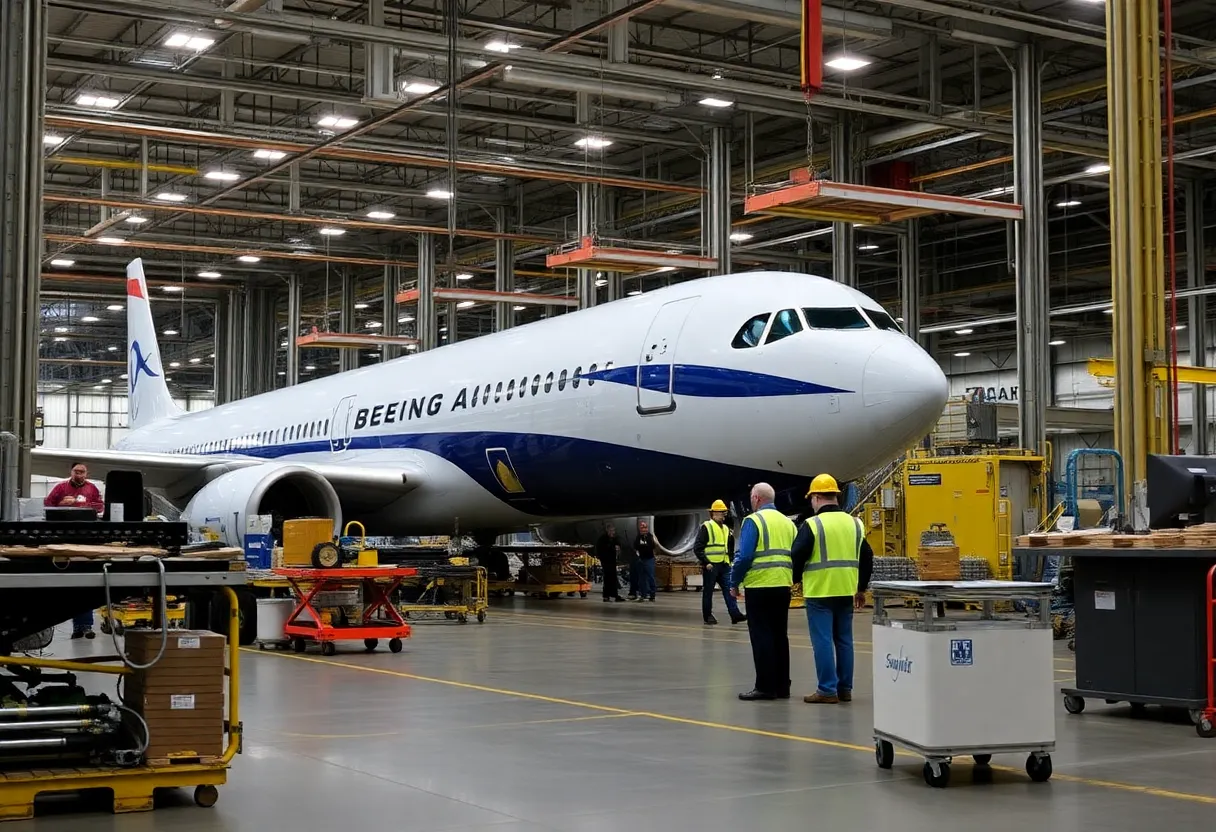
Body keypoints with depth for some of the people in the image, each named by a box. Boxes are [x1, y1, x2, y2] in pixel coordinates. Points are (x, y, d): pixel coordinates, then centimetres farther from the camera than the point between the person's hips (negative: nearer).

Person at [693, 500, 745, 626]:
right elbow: (697, 548, -10)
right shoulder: (706, 527, -5)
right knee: (708, 591, 2)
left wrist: (731, 538, 6)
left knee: (729, 589, -2)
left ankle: (735, 614, -6)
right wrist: (705, 562, -15)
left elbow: (730, 548, 25)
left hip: (724, 565, 6)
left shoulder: (726, 528, 16)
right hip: (711, 565, -6)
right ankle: (708, 616, 9)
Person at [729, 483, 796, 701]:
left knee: (761, 636, -2)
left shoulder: (753, 520, -8)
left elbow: (744, 556, -13)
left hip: (759, 587, -6)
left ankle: (766, 687, -2)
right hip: (783, 587, 6)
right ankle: (782, 686, 16)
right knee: (780, 636, 12)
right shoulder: (788, 522, 12)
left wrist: (734, 582, -3)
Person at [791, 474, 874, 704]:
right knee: (844, 640, 13)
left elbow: (797, 556, -10)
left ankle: (827, 690, -3)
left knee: (823, 641, -2)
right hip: (846, 592, 6)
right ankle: (845, 689, 17)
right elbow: (867, 557, 13)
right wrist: (861, 588, 21)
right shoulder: (854, 523, 9)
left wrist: (795, 578, 10)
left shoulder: (812, 524, -9)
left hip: (820, 592, -6)